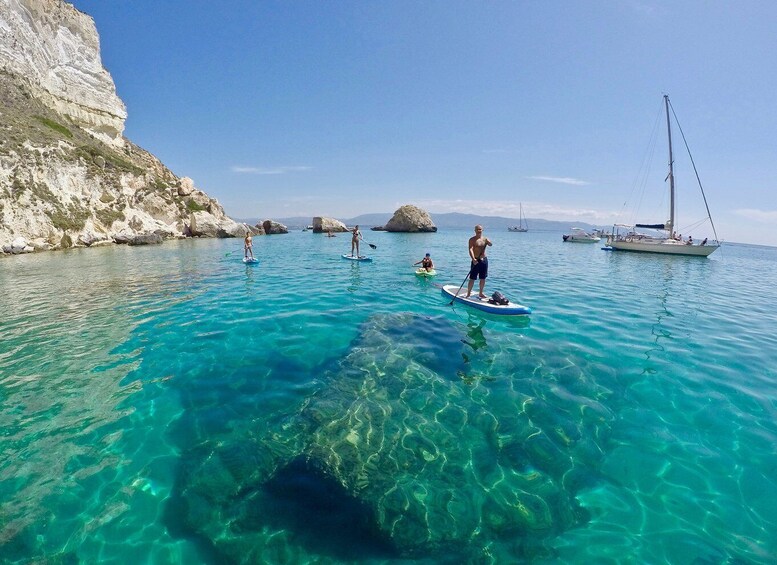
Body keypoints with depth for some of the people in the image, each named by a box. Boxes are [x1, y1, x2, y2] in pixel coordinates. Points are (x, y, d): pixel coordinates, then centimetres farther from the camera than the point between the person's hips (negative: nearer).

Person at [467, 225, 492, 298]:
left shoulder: (485, 238, 8)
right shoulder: (472, 239, -5)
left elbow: (490, 245, -10)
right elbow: (471, 249, -17)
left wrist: (488, 242, -33)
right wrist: (473, 259, -31)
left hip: (484, 260, 5)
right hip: (476, 260, -5)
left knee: (483, 278, 11)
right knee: (472, 278, -4)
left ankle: (481, 293, 24)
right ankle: (468, 293, 7)